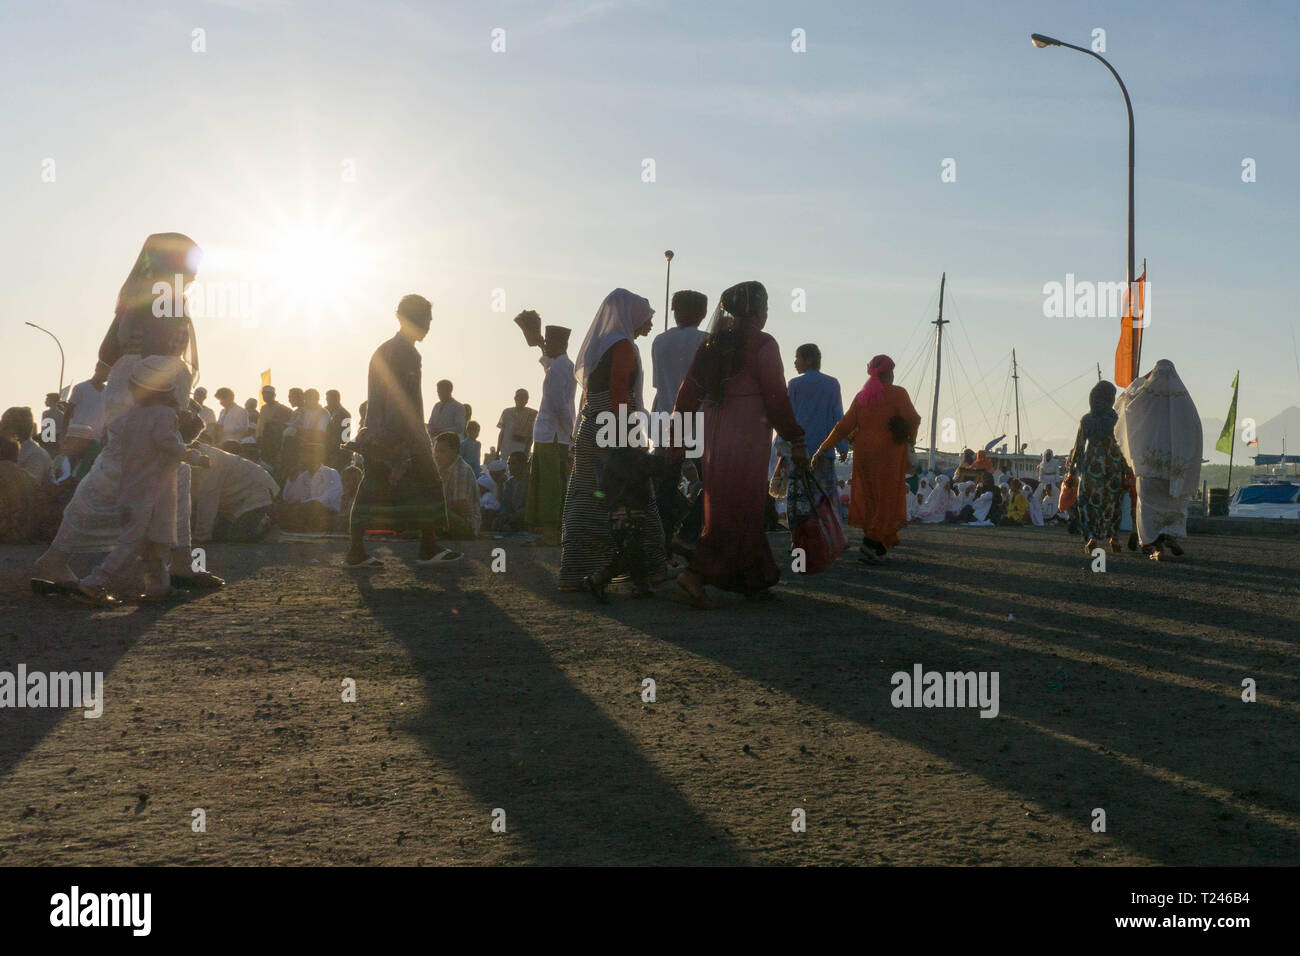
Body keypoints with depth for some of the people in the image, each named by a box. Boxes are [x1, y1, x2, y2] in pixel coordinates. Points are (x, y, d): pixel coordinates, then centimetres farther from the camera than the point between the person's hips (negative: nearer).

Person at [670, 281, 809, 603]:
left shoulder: (711, 345, 11)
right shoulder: (762, 344, -8)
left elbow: (687, 395, 11)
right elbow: (776, 398, -11)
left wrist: (677, 442, 15)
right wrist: (796, 441, -5)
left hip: (714, 440, 7)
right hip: (747, 440, -7)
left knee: (724, 511, 13)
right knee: (742, 514, -3)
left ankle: (756, 582, 20)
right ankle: (696, 572, -16)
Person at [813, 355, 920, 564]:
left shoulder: (862, 396, 7)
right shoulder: (897, 393, -5)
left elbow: (844, 425, 3)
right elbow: (912, 419, -12)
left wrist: (824, 447, 7)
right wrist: (911, 438, 8)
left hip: (864, 452, 5)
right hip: (888, 453, -5)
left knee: (870, 497, 11)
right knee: (887, 499, -1)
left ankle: (879, 549, 12)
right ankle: (872, 543, -15)